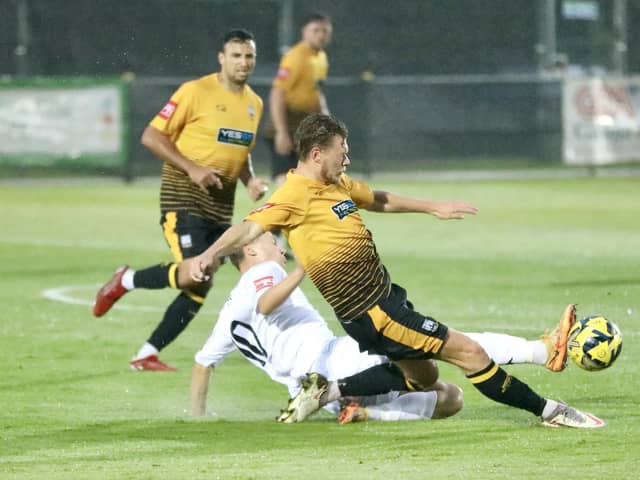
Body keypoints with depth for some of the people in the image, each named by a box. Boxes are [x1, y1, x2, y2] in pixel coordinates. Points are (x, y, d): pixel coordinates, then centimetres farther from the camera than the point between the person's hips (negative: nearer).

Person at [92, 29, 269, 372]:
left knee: (200, 288, 2)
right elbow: (151, 137, -11)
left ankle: (148, 354, 12)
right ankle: (126, 280, 5)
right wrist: (192, 168, -20)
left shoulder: (255, 104, 11)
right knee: (193, 274, -22)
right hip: (183, 197, -7)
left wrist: (250, 180, 5)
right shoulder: (196, 92, -11)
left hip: (221, 203, 7)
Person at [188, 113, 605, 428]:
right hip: (371, 313, -10)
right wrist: (210, 255, -45)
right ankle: (547, 411, 3)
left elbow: (379, 200, 26)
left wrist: (433, 207, 34)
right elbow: (250, 228, -29)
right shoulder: (296, 195, -18)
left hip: (385, 294, 10)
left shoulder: (337, 185, 10)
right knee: (470, 353, -7)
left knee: (425, 378, 21)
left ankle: (334, 388, 18)